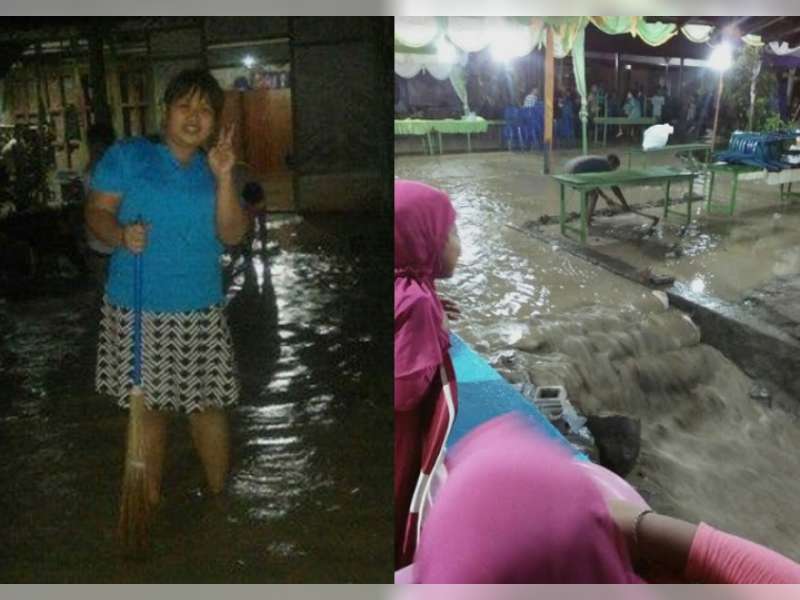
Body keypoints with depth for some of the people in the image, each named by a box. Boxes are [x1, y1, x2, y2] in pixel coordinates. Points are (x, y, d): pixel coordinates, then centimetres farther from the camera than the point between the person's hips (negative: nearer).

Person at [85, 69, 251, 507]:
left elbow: (233, 235, -3)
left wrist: (223, 179, -15)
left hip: (200, 311, 2)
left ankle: (218, 495, 26)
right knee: (148, 406, 8)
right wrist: (121, 235, -24)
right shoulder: (126, 155, 1)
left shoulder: (212, 170, 8)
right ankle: (151, 501, 26)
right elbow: (96, 212, -3)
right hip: (137, 309, -2)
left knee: (208, 405, 8)